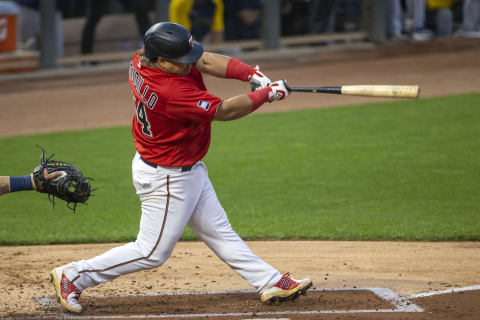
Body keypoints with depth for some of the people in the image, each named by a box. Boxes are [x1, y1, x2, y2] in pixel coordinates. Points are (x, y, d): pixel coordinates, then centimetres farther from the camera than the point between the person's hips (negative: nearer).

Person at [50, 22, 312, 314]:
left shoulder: (142, 59, -11)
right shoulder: (171, 91, -36)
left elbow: (206, 61, -6)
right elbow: (224, 111, -27)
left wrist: (254, 75, -17)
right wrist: (267, 94, -16)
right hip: (167, 179, -10)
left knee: (219, 232, 17)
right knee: (152, 253, 3)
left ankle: (271, 282, 25)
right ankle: (72, 276, 12)